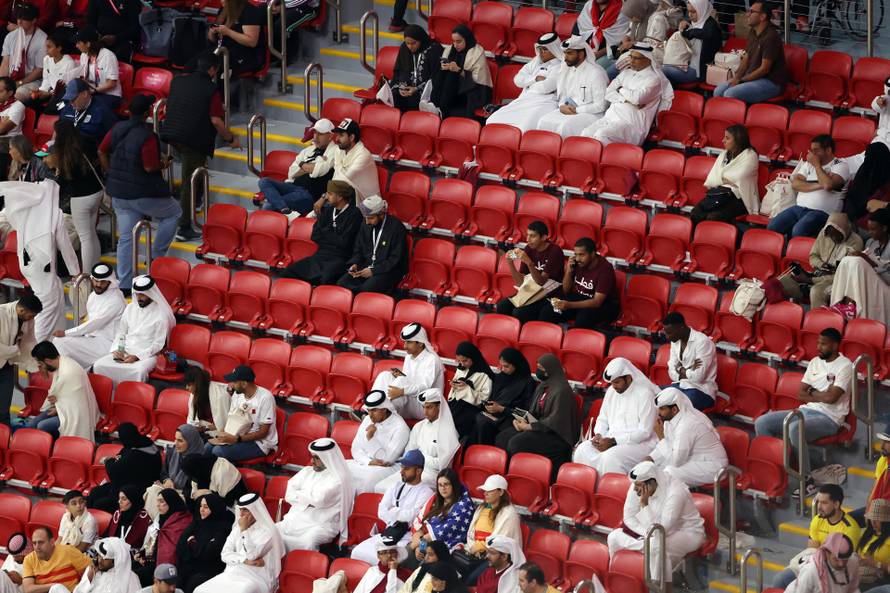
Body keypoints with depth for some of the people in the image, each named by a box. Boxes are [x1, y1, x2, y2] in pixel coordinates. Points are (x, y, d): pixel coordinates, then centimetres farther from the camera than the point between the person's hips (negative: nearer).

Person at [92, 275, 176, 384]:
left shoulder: (161, 314, -5)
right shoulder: (130, 308, 14)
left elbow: (159, 344, -7)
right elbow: (120, 333, 19)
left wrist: (137, 356, -17)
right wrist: (116, 350, -2)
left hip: (147, 355, -5)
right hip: (124, 353, 6)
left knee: (138, 372, -40)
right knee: (99, 365, -20)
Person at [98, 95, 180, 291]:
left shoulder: (117, 130, 0)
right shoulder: (147, 137, -21)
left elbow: (102, 152, 9)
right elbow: (150, 167, -22)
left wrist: (113, 174, 21)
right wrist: (163, 165, -1)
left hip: (119, 194, 6)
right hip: (144, 194, -6)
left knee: (126, 238, 12)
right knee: (173, 213, 20)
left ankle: (124, 284, 14)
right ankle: (157, 255, 17)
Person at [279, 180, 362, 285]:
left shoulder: (354, 214, -7)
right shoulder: (328, 210, 13)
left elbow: (343, 242, -12)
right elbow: (315, 237, 11)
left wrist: (325, 233, 3)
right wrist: (319, 215, -2)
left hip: (339, 259, -7)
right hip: (320, 256, 7)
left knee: (327, 279, -40)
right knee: (287, 273, -9)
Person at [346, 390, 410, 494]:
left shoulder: (399, 427, -11)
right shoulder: (367, 420, 9)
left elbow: (388, 459, -14)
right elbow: (356, 448, 9)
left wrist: (371, 438, -19)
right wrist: (369, 461, -11)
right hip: (365, 463, 6)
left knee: (370, 477, -37)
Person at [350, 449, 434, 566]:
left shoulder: (425, 492, -2)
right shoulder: (395, 488, 16)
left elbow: (412, 515, -13)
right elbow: (381, 512, 6)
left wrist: (393, 511, 0)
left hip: (408, 538, -6)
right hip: (389, 533, 6)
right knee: (358, 552, -11)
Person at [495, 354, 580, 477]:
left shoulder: (561, 391, -17)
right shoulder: (542, 387, 12)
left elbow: (555, 421, -20)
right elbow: (534, 412, 19)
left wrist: (529, 426, -18)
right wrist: (520, 419, -2)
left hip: (556, 435, -9)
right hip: (539, 427, 9)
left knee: (516, 443, -27)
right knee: (503, 437, -8)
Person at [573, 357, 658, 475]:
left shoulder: (645, 394, -14)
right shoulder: (612, 391, 9)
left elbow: (645, 431, -17)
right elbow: (603, 419, 21)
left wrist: (613, 442, -21)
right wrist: (598, 435, -4)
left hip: (639, 443, -7)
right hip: (611, 438, 7)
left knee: (610, 458, -35)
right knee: (582, 451, -17)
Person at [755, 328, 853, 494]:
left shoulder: (845, 366, -8)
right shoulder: (815, 362, 15)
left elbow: (831, 397, -18)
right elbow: (800, 394, 10)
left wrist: (812, 393, 0)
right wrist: (821, 396, -7)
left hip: (829, 418, -8)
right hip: (805, 411, 8)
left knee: (794, 429, -38)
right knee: (761, 423, -9)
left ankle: (807, 481, -29)